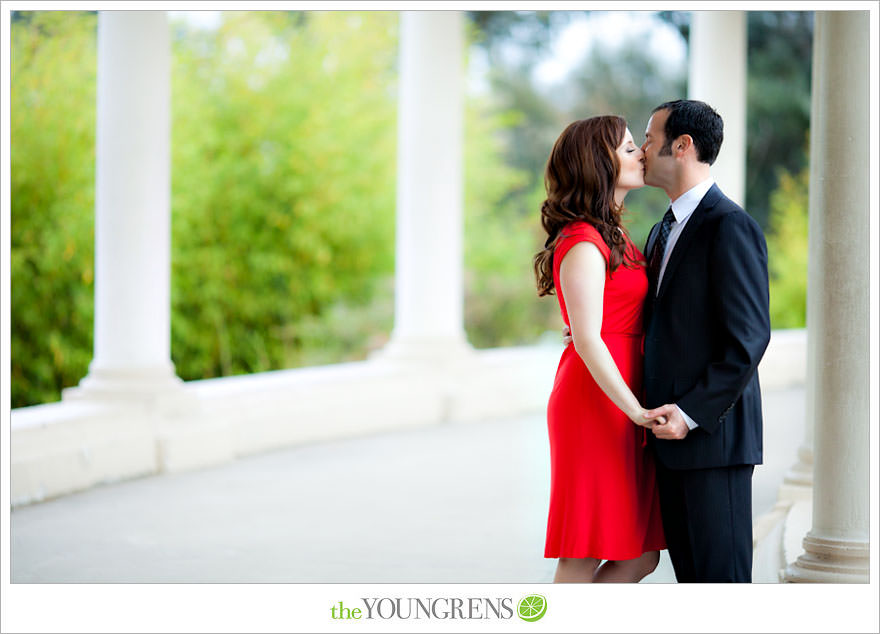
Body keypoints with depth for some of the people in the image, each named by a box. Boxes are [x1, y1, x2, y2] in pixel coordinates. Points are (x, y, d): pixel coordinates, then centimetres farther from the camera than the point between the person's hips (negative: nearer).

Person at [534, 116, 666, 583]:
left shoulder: (613, 237, 18)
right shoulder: (584, 245, -13)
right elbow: (587, 341, -19)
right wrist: (636, 411, -21)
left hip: (620, 407, 9)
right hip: (597, 406, -9)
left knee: (640, 555, 8)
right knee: (585, 559, -4)